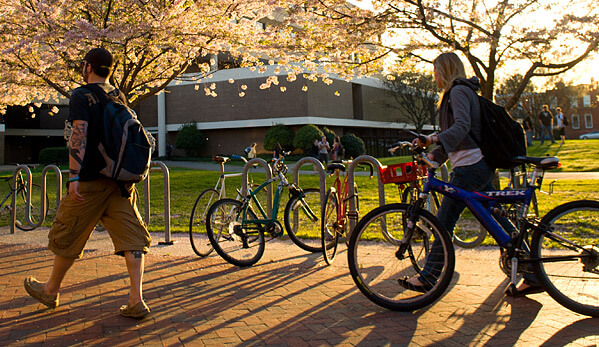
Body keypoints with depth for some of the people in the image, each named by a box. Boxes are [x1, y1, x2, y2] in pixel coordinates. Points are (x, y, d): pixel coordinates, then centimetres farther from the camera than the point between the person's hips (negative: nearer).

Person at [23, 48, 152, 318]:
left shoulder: (81, 95, -6)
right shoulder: (119, 96, 13)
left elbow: (79, 134, -19)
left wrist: (74, 176, -23)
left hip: (91, 181, -5)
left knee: (68, 237, 13)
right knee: (132, 239, 1)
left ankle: (50, 291, 32)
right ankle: (136, 300, -4)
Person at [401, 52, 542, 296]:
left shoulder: (459, 90, -7)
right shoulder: (456, 92, 24)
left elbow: (461, 126, -23)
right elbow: (456, 130, 25)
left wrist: (434, 139, -37)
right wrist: (433, 156, 14)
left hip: (470, 166, -10)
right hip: (481, 166, 10)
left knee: (444, 221, -6)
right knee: (499, 222, 9)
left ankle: (428, 278, 1)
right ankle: (532, 275, 12)